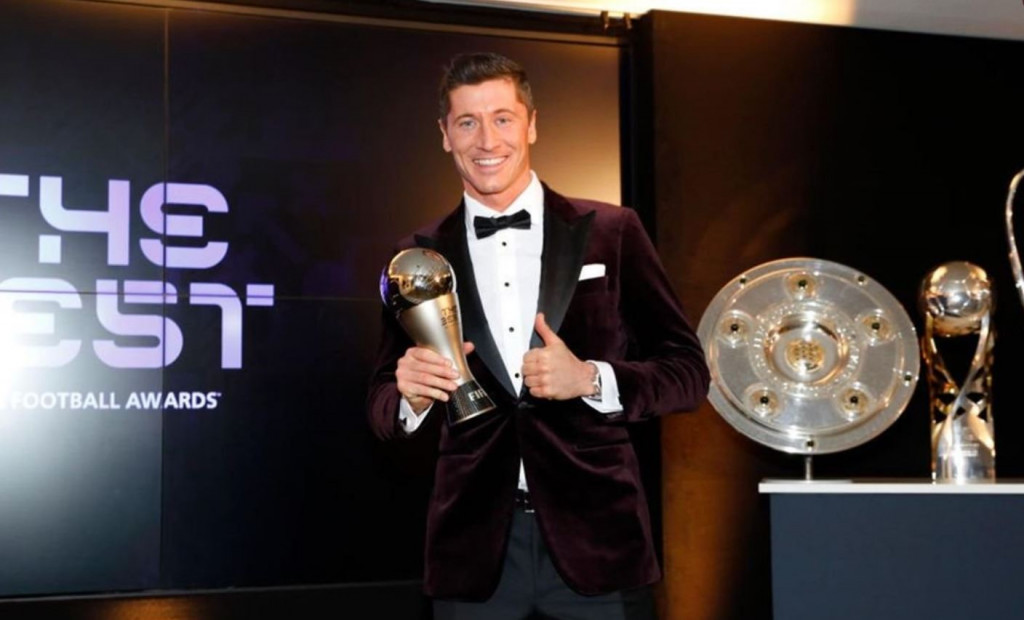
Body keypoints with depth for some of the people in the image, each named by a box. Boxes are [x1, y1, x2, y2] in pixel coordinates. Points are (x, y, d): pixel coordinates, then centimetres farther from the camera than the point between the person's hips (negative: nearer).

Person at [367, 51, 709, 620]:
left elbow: (688, 371, 1)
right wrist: (411, 395, -14)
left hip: (595, 535, -1)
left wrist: (590, 379, -16)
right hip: (473, 545, 1)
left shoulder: (611, 232, 0)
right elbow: (384, 405, 8)